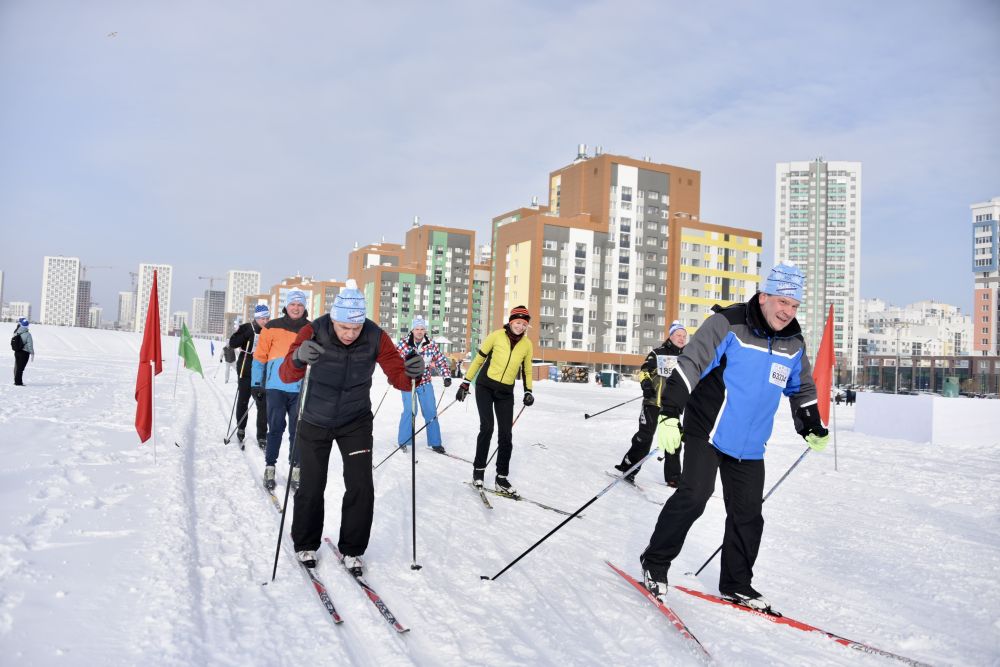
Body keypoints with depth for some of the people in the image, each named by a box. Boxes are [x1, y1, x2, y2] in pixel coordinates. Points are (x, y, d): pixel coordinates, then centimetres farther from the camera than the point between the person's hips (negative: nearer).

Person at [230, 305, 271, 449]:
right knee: (243, 401, 13)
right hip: (245, 372, 0)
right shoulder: (246, 328, -4)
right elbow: (232, 344, -15)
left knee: (263, 404, -5)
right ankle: (241, 428, 36)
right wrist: (248, 333, -24)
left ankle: (262, 436, 2)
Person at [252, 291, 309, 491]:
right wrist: (256, 384, 4)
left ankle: (296, 468, 14)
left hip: (301, 389, 1)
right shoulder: (272, 327, 3)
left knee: (297, 430, 6)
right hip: (276, 386, -1)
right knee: (276, 428, 0)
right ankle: (270, 467, 10)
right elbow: (259, 356, 6)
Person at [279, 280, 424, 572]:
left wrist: (412, 373, -40)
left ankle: (351, 549, 14)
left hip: (356, 422, 1)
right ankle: (305, 545, 31)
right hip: (316, 422, -1)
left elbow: (399, 378, -16)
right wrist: (298, 359, -54)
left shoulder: (376, 337, -18)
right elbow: (286, 375, -31)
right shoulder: (313, 332, -23)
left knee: (361, 487, -6)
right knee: (312, 487, 6)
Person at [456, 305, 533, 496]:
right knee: (487, 427, -17)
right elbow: (478, 359, 0)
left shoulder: (526, 344, 0)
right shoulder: (496, 336, -9)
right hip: (485, 386, -3)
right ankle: (479, 470, 1)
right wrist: (465, 383, 0)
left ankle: (502, 478, 10)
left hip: (506, 393, 3)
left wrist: (528, 391, 1)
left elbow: (527, 369, 14)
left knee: (506, 435, -2)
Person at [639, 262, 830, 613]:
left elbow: (802, 389, 25)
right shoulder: (728, 325, -12)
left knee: (748, 515, 8)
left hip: (749, 446, 6)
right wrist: (670, 414, -24)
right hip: (707, 431, -6)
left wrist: (813, 428, 25)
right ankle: (655, 562, 0)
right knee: (694, 495, -19)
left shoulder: (793, 344, 7)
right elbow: (689, 366, -17)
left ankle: (736, 584, 26)